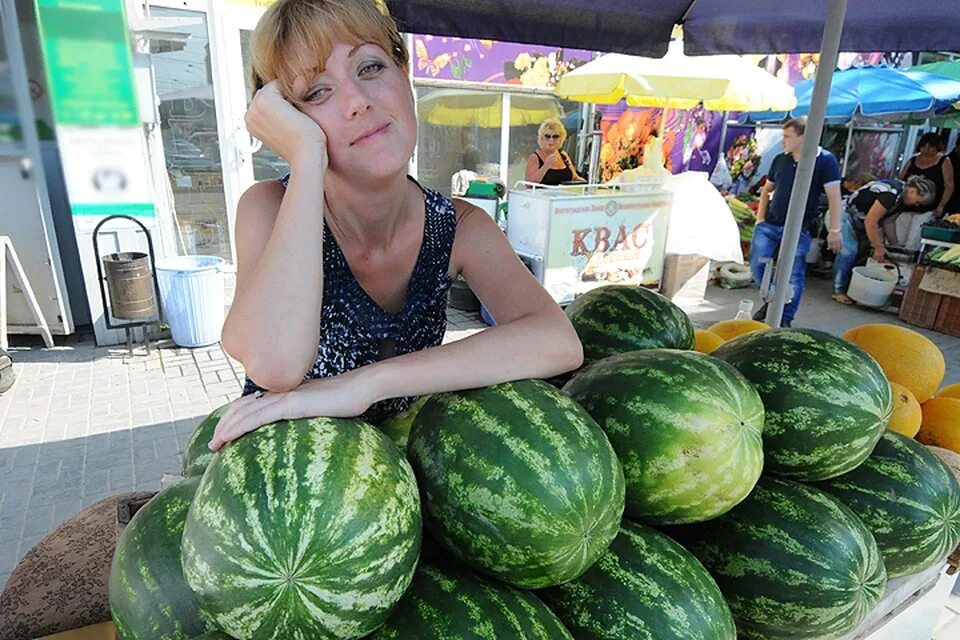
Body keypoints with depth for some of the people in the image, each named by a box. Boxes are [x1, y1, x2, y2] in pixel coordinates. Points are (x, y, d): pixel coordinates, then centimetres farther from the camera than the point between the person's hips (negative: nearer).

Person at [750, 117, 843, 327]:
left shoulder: (825, 160, -7)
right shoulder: (780, 159, 6)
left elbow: (834, 197, -9)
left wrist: (834, 230, -14)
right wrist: (760, 219, 9)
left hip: (799, 230, -4)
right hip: (769, 225, 4)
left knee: (794, 276, -1)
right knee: (757, 265, 1)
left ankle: (785, 319, 10)